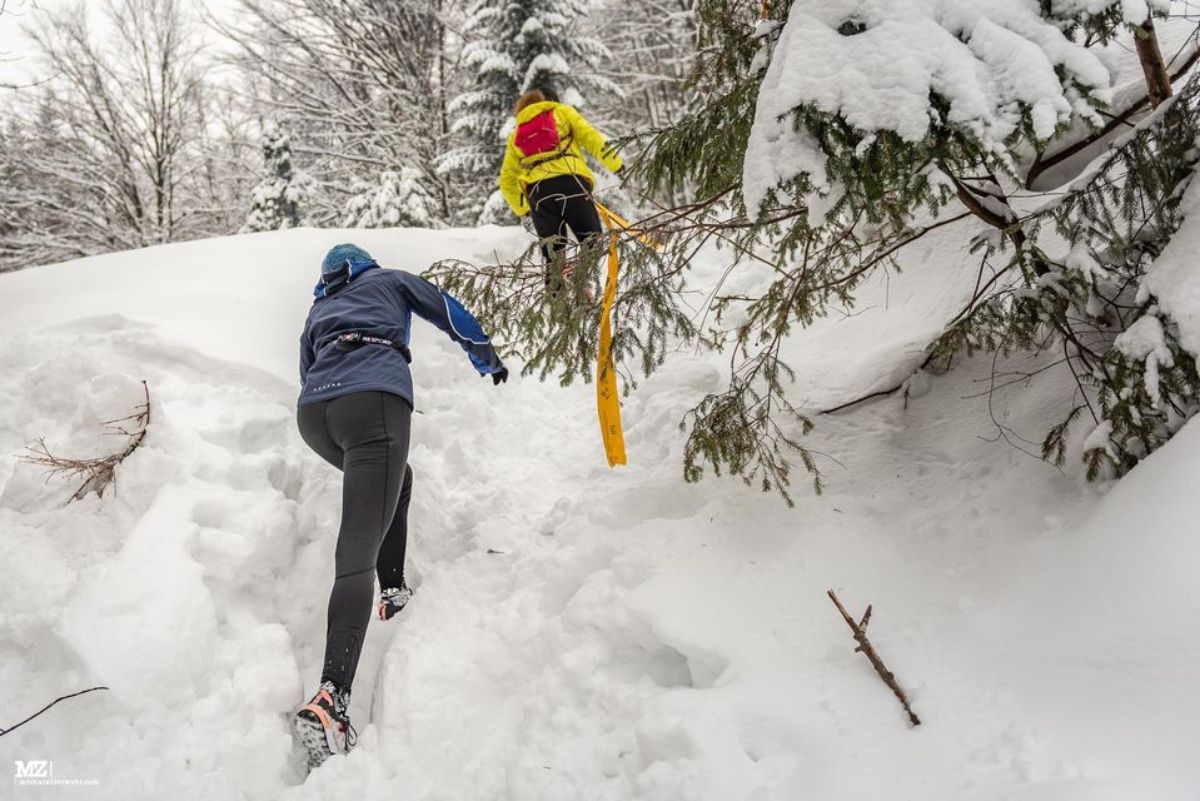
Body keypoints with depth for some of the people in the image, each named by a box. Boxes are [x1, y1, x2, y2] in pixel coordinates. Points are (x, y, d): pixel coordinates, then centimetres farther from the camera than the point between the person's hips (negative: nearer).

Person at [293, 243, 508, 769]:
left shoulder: (316, 313, 37)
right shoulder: (388, 280, 29)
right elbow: (449, 312, 27)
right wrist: (488, 358, 40)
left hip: (312, 413, 5)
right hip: (373, 398, -5)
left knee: (395, 477, 34)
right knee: (358, 551, -17)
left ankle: (392, 591, 26)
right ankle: (331, 701, -31)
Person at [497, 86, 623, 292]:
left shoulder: (515, 135, 31)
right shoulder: (562, 112, 23)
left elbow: (506, 181, 29)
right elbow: (590, 137, 7)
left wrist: (522, 210, 37)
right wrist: (616, 165, 3)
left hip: (537, 190, 3)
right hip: (570, 180, -3)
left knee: (552, 252, 9)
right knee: (592, 242, -4)